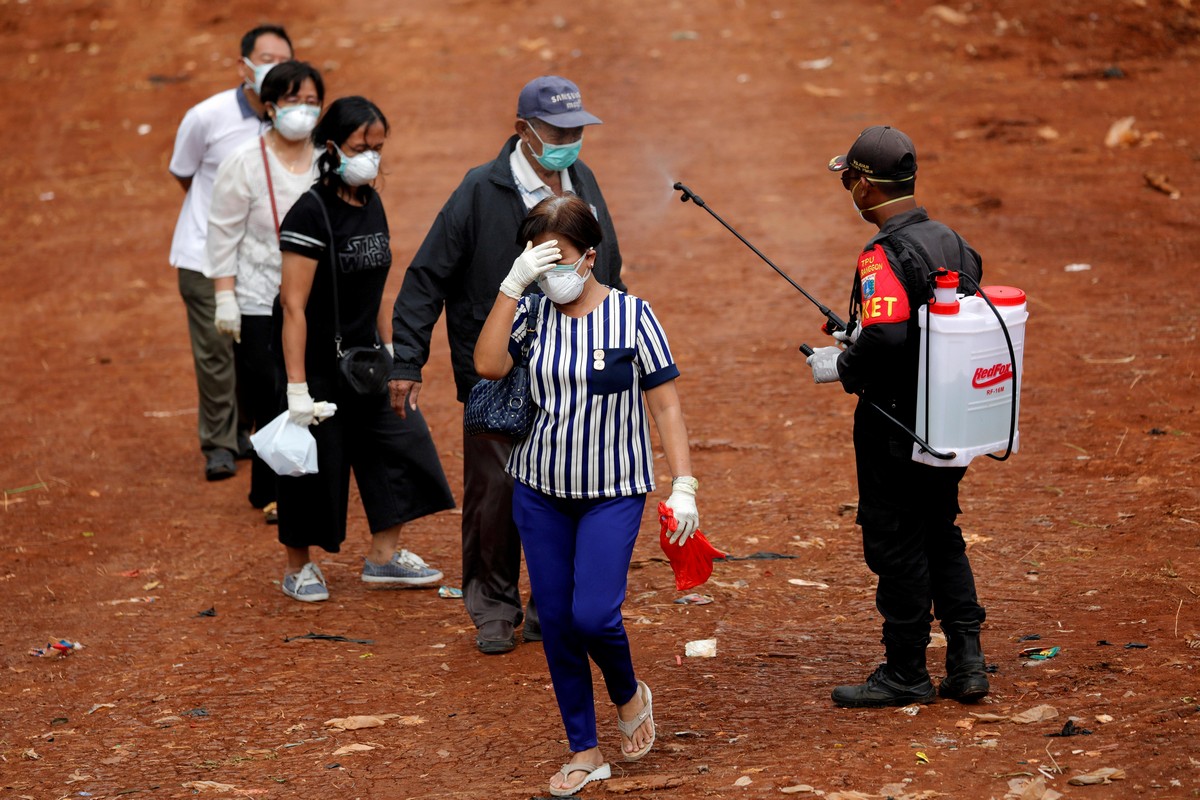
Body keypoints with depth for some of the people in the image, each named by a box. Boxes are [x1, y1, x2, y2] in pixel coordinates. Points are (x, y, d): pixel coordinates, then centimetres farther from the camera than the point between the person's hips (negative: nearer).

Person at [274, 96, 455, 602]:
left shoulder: (371, 204, 4)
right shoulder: (311, 212, -20)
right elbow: (293, 305, -22)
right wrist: (297, 387, -24)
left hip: (362, 359, 8)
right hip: (317, 364, -8)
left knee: (400, 438, 7)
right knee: (315, 463, 3)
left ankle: (383, 558, 20)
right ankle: (298, 568, 22)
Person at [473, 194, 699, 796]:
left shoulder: (631, 315, -7)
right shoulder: (532, 312, 1)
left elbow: (665, 407, -5)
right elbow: (488, 365, -15)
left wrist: (683, 487, -11)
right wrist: (512, 286, -19)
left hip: (613, 492, -4)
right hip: (539, 490, 4)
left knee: (593, 615, -15)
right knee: (555, 622, 5)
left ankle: (629, 695, 18)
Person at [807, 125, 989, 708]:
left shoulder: (885, 256, -20)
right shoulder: (951, 242, 6)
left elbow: (886, 337, -34)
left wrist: (841, 367, -14)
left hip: (895, 425, -8)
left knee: (896, 545, 3)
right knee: (941, 535, 19)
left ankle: (906, 674, 12)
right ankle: (966, 663, 18)